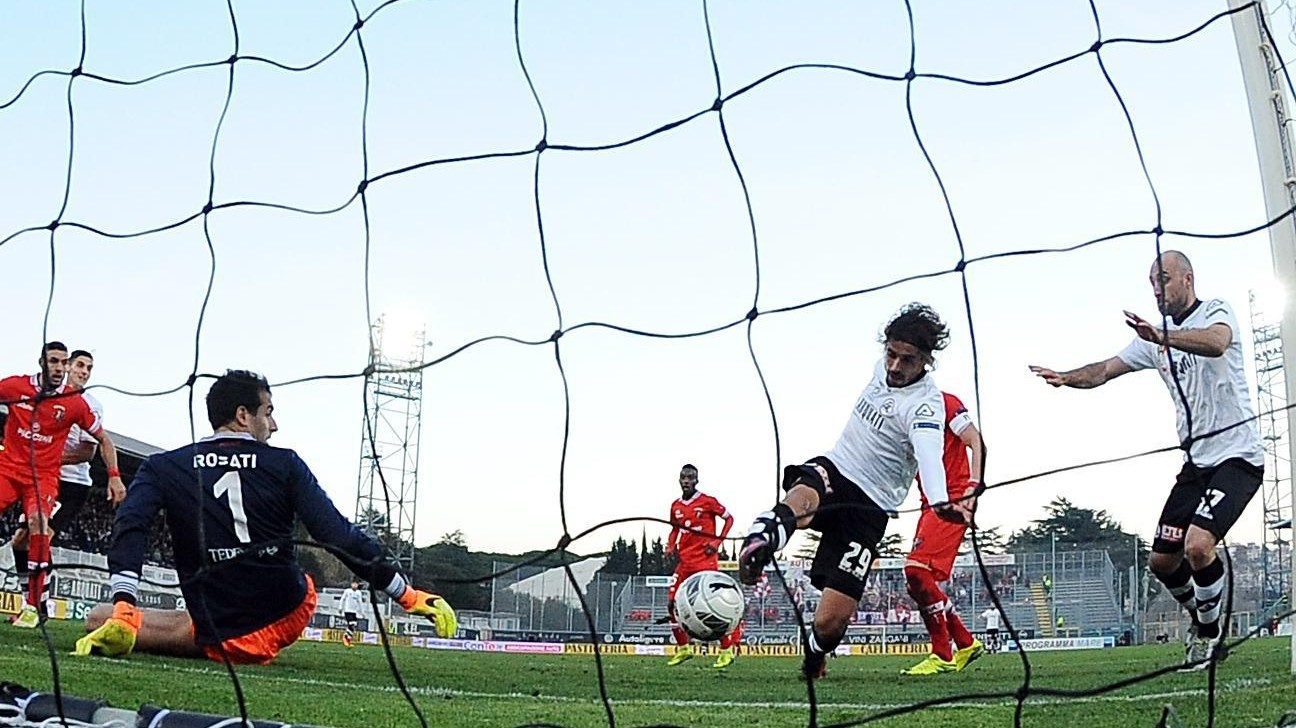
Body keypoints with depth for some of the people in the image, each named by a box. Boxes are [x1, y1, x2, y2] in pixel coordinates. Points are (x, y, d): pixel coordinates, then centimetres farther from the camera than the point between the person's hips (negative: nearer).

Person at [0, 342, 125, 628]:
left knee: (38, 522, -26)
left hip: (44, 476, -1)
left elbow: (103, 439, 8)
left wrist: (114, 476, 0)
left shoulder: (75, 403, -2)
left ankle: (33, 605, -20)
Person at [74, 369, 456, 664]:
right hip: (287, 621, 1)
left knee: (99, 619, 10)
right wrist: (409, 596, -6)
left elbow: (130, 529, -15)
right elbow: (339, 535, -9)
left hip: (219, 639, -1)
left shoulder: (162, 468, 1)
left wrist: (122, 612, -20)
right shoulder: (284, 465, -2)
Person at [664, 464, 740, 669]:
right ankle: (683, 648, 15)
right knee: (672, 603, 2)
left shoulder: (707, 501, -7)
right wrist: (671, 546, 5)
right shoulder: (676, 506, 9)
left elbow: (729, 518, 0)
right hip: (684, 562, 6)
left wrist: (717, 541, -10)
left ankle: (727, 650, 4)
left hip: (706, 561, -6)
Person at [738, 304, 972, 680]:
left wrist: (938, 500, -59)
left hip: (869, 509, -4)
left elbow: (928, 452, -40)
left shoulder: (926, 404, -19)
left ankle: (815, 651, 26)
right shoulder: (883, 367, 1)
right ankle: (761, 541, -71)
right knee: (803, 498, -38)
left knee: (831, 621, -11)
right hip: (833, 468, 4)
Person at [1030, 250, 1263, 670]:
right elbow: (1104, 371, 5)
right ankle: (1202, 620, 32)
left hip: (1237, 457, -8)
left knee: (1197, 546, -25)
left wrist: (1162, 336, -50)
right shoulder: (1155, 338, 12)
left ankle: (1209, 632, -2)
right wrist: (1066, 377, -16)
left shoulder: (1216, 313, -8)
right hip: (1196, 461, 8)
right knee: (1162, 560, 7)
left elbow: (1216, 343, -33)